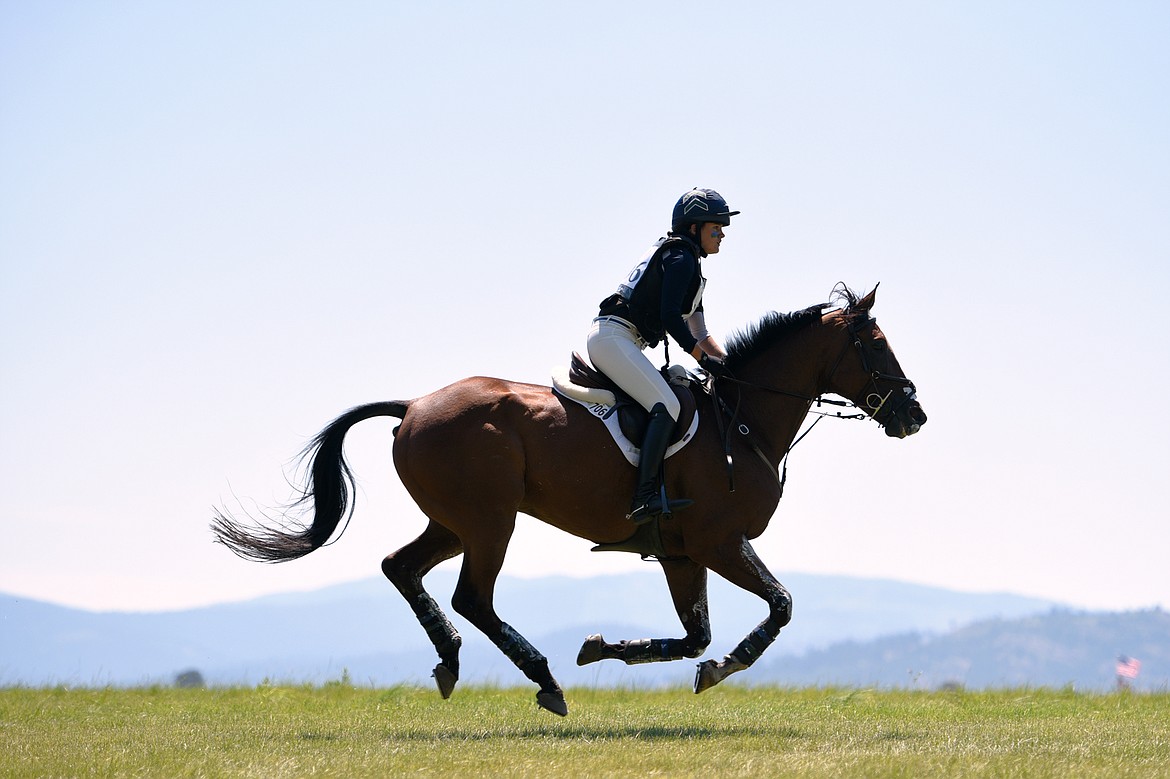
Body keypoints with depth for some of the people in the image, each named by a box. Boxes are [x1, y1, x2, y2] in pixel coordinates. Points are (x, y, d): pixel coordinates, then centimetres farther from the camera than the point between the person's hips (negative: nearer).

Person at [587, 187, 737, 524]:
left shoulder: (689, 264, 25)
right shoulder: (680, 259, -7)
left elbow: (699, 333, 24)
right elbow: (670, 317, -19)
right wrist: (704, 359, -16)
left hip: (610, 339, 11)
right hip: (613, 336, -11)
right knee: (667, 406, -23)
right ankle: (645, 497, -36)